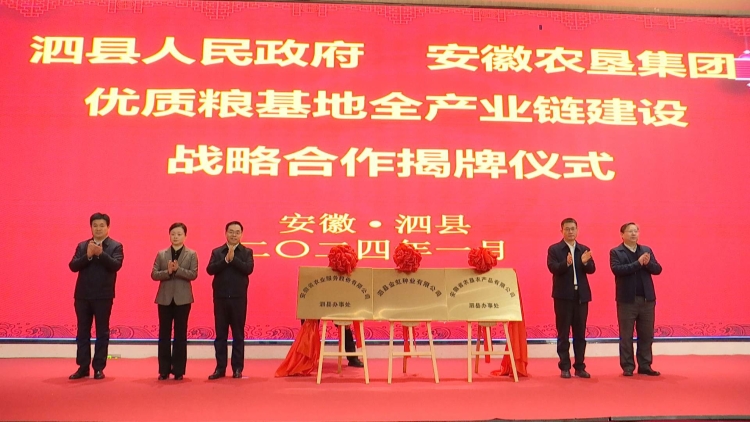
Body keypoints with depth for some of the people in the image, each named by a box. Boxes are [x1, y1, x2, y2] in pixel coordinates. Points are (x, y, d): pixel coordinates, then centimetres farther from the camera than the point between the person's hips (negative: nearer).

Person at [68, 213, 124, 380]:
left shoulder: (116, 246, 0)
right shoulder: (82, 246, 9)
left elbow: (116, 265, -14)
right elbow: (73, 266, -1)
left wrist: (101, 253, -24)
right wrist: (87, 255, -16)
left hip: (103, 296, -3)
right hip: (82, 295, 3)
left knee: (102, 332, 3)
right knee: (82, 332, 8)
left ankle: (99, 368, 10)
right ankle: (83, 367, 16)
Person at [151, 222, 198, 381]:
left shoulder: (192, 254, 2)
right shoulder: (161, 254, 7)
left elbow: (193, 274, -8)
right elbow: (154, 274, 0)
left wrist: (178, 269, -20)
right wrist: (168, 271, -17)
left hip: (182, 298, -2)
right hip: (165, 298, 2)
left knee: (180, 335, 3)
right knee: (164, 334, 5)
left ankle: (178, 370, 9)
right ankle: (164, 370, 13)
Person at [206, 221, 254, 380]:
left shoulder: (247, 252, 4)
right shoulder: (217, 252, 8)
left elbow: (248, 269, -12)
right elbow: (210, 269, -6)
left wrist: (233, 258, -16)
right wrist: (226, 259, -16)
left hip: (238, 298, -1)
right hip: (220, 297, 2)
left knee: (238, 334, 4)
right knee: (220, 334, 6)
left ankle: (237, 368, 11)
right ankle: (220, 368, 13)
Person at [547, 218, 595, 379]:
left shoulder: (584, 250, 10)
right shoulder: (554, 249, 0)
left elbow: (591, 270, 0)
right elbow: (553, 268, -13)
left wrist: (585, 262, -21)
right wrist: (566, 263, -31)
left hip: (581, 295, 3)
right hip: (563, 295, -3)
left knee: (580, 333, 7)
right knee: (563, 333, 2)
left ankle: (580, 367, 14)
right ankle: (564, 367, 7)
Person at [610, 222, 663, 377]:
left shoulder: (647, 250, 12)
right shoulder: (616, 252, -1)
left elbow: (657, 269, 5)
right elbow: (617, 269, -17)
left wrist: (648, 263, -15)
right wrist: (638, 263, -20)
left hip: (647, 299, 4)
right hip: (627, 299, -4)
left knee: (647, 335, 8)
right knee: (626, 336, 2)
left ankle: (645, 366, 17)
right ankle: (628, 367, 9)